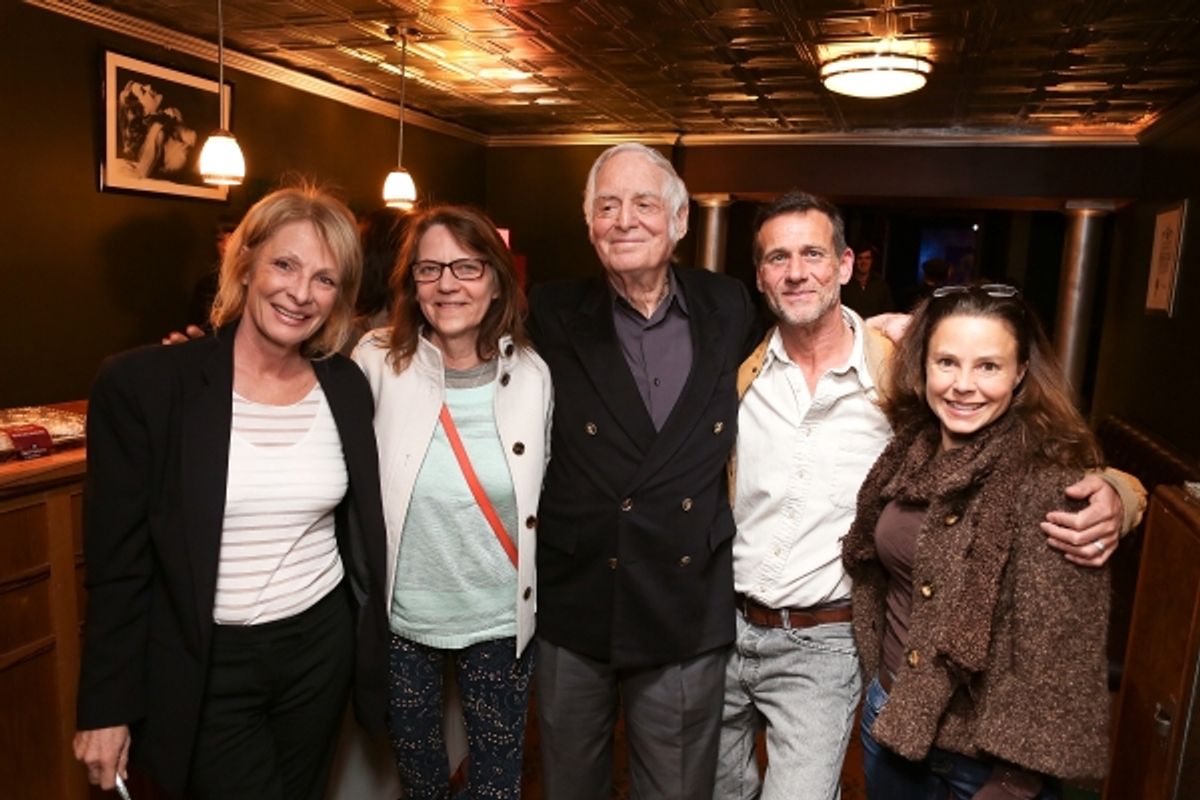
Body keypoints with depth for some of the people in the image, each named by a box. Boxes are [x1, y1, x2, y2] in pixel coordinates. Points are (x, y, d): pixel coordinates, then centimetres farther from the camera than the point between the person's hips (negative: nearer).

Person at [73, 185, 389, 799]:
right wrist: (107, 707, -4)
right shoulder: (142, 382, -13)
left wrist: (373, 650, 11)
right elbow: (118, 562, -8)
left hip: (323, 647, 4)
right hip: (205, 667, -3)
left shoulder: (347, 387, -2)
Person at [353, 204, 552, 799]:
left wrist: (533, 597, 7)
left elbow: (542, 492, 3)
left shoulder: (532, 374, -8)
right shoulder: (378, 363, -12)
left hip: (501, 622, 1)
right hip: (401, 618, 0)